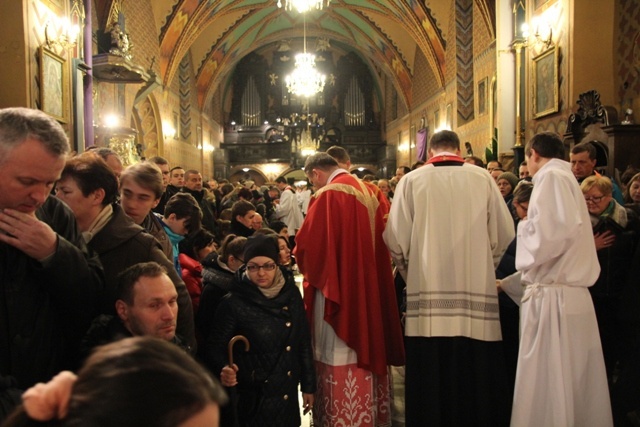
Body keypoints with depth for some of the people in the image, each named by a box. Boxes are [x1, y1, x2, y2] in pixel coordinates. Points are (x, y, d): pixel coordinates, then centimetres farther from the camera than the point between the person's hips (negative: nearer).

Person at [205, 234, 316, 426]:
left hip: (288, 395, 4)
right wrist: (224, 369, -31)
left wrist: (308, 385, 8)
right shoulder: (233, 303, -13)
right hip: (253, 398, -4)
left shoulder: (291, 294, -2)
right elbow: (215, 346, -10)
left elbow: (304, 342, 5)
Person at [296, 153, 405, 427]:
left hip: (338, 291, -8)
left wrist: (308, 267, 4)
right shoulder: (368, 192, 10)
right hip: (370, 288, 9)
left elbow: (307, 246, -16)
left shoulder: (327, 195, -15)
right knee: (368, 346, 17)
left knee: (340, 360, 0)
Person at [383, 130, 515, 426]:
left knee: (432, 377, 6)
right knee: (476, 376, 9)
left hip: (428, 293, -1)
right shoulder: (482, 178, 3)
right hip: (477, 292, 1)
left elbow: (395, 238, -4)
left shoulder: (412, 180, 0)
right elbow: (504, 234, 3)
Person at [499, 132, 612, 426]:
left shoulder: (552, 177, -6)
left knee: (546, 395, -4)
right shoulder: (567, 181, 23)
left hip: (552, 300, -9)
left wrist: (524, 227, -3)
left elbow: (550, 235, -25)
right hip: (573, 297, 9)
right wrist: (507, 283, 30)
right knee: (574, 390, 12)